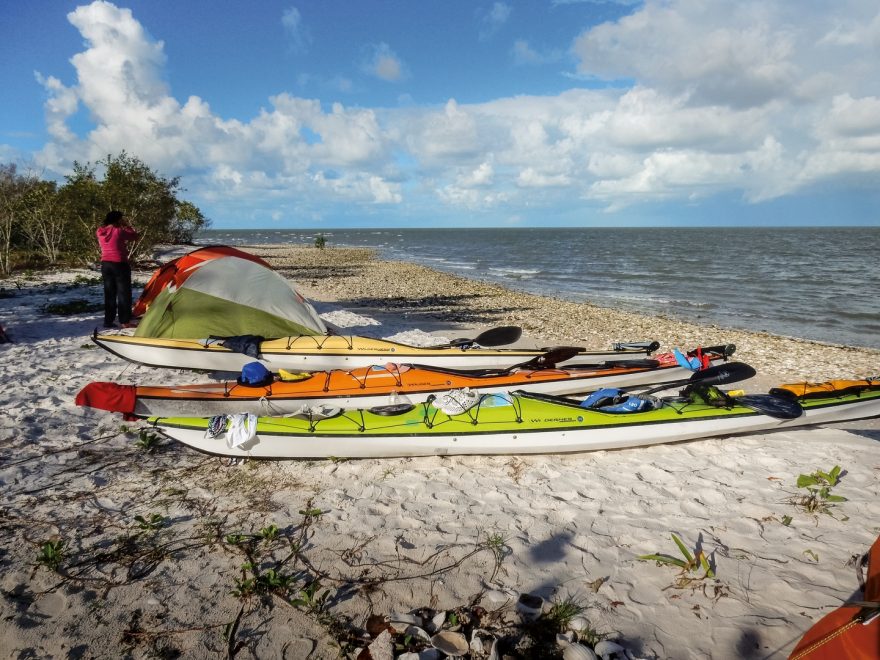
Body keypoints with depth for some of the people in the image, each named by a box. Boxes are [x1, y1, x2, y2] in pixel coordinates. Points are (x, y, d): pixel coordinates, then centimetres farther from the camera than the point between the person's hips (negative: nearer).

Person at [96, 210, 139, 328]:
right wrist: (126, 226, 4)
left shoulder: (100, 232, 4)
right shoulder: (119, 231, -13)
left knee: (109, 293, 11)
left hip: (105, 264, 6)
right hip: (120, 264, -6)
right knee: (124, 293, 1)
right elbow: (136, 236, -3)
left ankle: (108, 321, 13)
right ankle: (125, 321, 2)